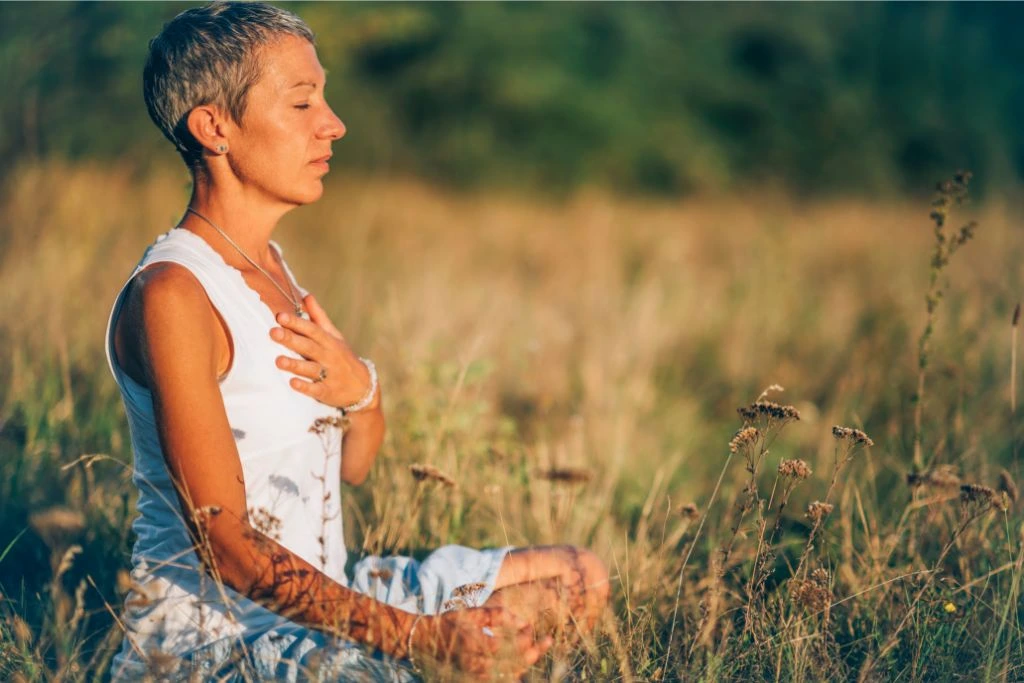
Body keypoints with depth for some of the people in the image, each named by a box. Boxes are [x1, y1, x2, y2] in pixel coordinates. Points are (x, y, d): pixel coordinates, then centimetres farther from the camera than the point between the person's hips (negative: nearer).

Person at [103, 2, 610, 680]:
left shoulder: (267, 262, 12)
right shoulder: (171, 297, -18)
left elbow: (354, 465, 18)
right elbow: (227, 547, -23)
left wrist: (361, 391, -6)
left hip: (321, 595, 9)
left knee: (581, 580, 10)